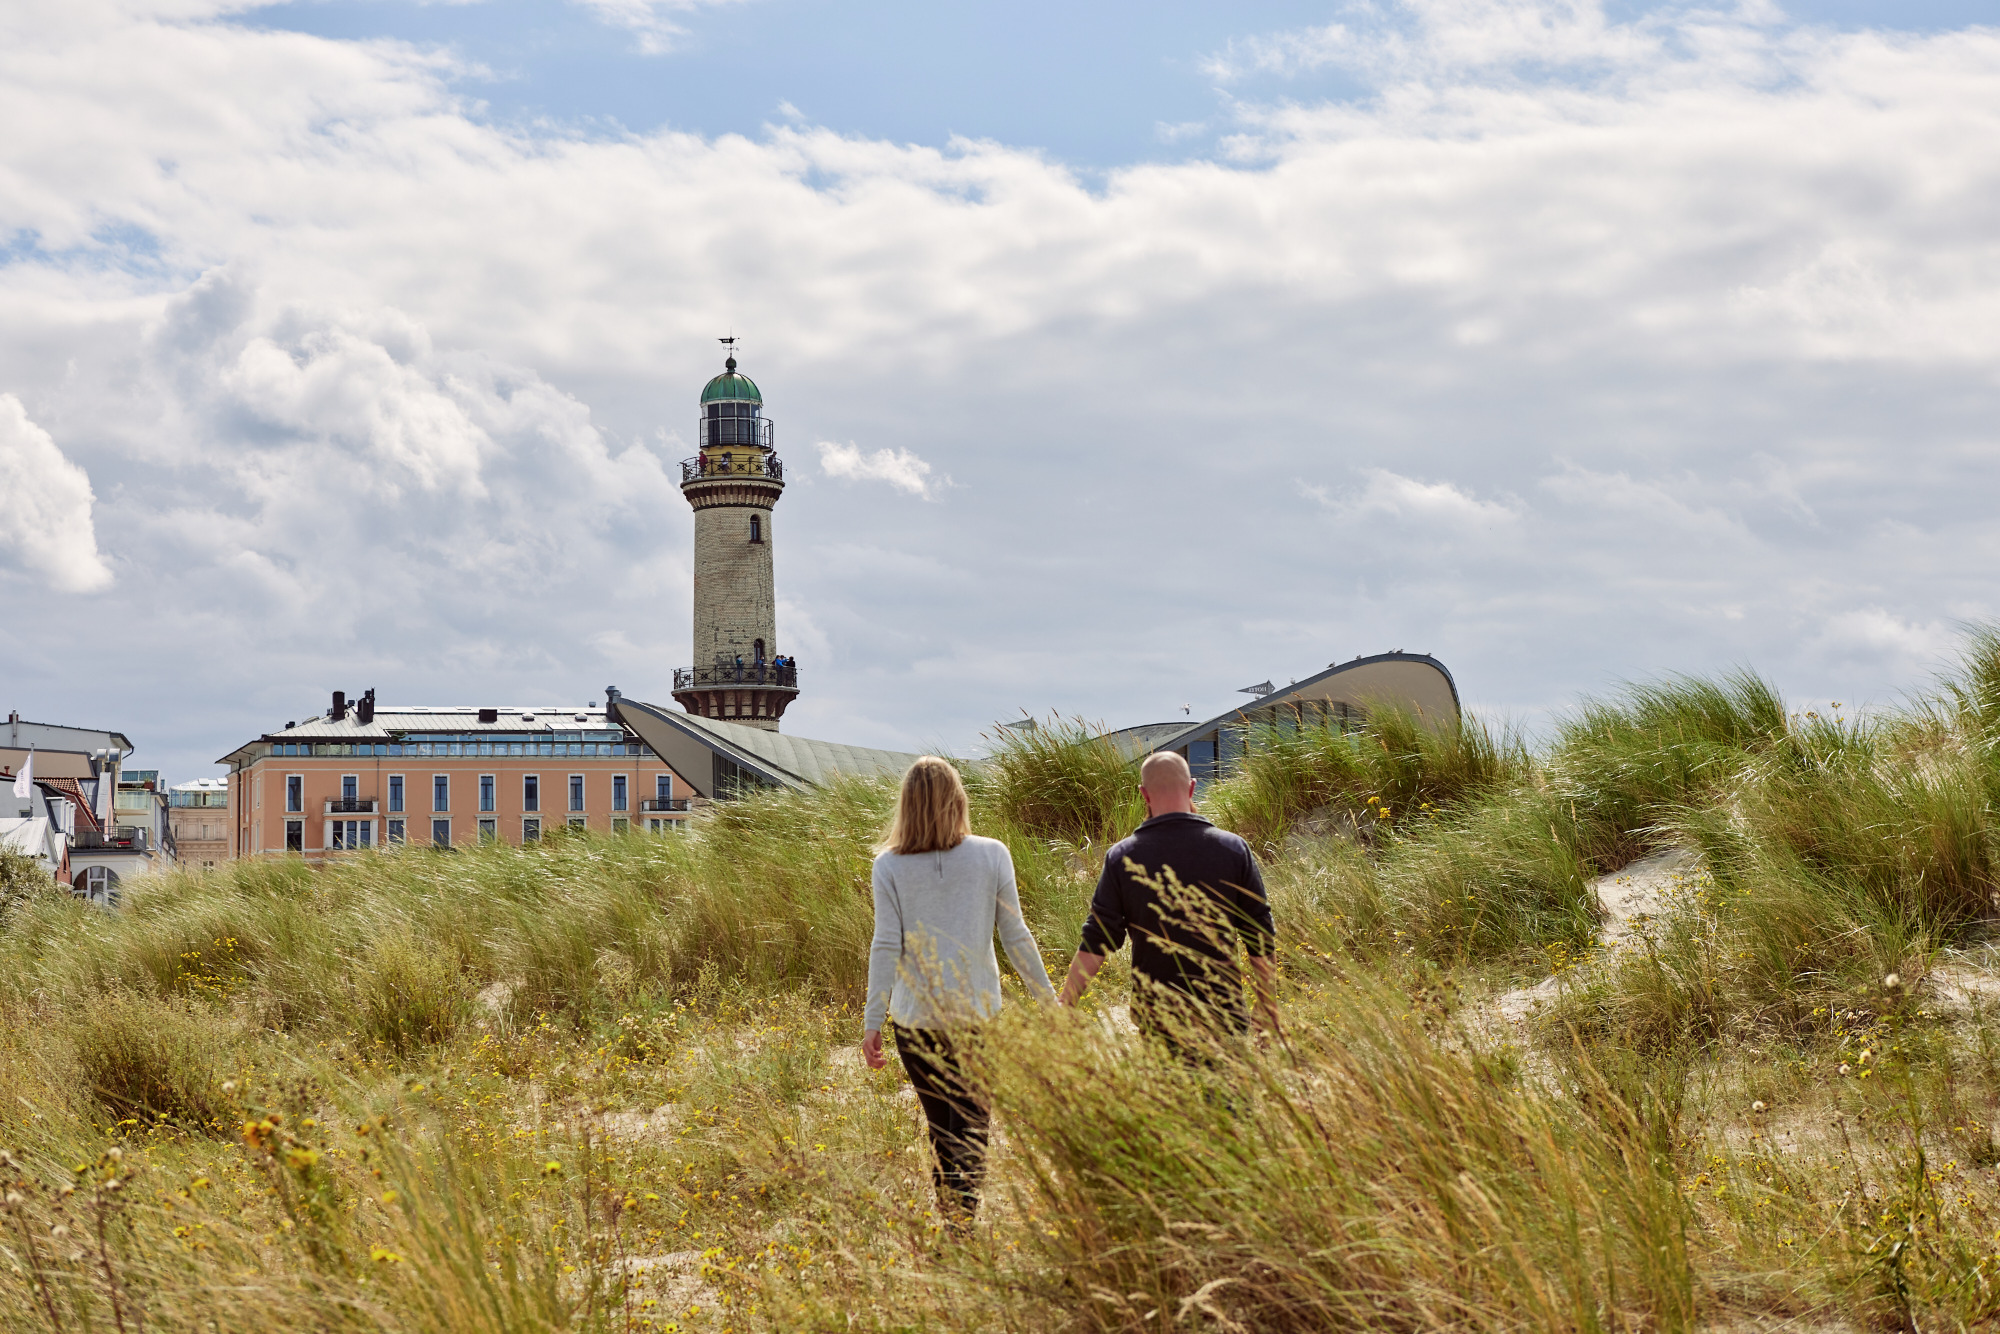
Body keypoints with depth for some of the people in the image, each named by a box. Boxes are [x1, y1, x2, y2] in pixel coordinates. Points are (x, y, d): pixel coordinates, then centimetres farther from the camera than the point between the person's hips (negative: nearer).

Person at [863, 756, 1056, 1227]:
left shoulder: (889, 866, -5)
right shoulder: (991, 855, -4)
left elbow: (885, 946, -7)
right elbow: (1015, 937, -2)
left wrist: (872, 1022, -2)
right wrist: (1049, 999, 8)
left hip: (916, 1017, 0)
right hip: (979, 1012, 0)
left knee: (941, 1122, 14)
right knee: (974, 1122, 8)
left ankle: (952, 1213, 13)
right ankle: (964, 1212, -6)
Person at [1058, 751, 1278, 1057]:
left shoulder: (1122, 858, -5)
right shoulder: (1234, 850, -3)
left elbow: (1095, 945, -6)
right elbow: (1261, 941, 1)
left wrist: (1062, 1009, 2)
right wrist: (1267, 1008, 11)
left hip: (1155, 1019, 0)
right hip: (1223, 1016, 0)